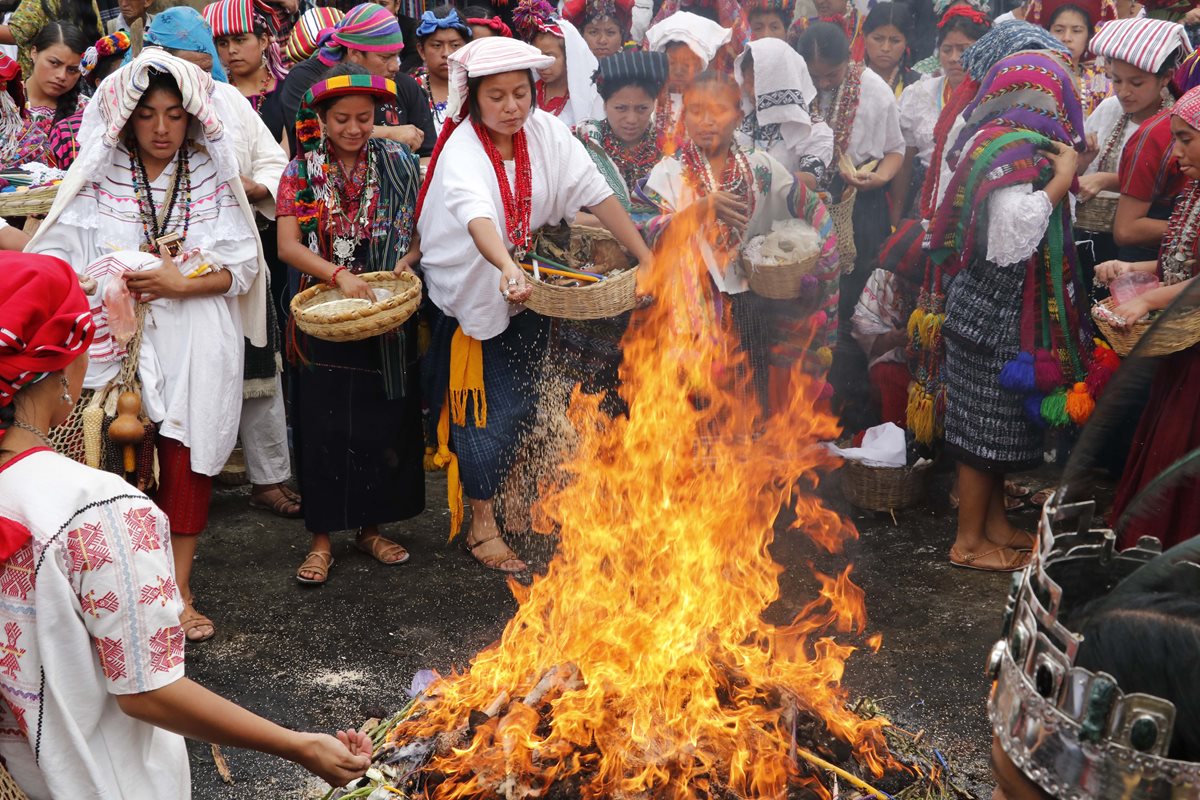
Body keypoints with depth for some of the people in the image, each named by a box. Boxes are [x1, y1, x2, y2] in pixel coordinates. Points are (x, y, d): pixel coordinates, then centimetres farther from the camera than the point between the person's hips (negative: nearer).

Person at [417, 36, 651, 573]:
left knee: (526, 401, 12)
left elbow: (594, 193, -11)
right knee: (485, 410, -2)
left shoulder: (545, 132, -8)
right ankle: (480, 524, 14)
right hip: (469, 294, -5)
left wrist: (646, 257, -18)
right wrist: (507, 267, -63)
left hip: (527, 291, 5)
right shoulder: (461, 151, -24)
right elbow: (477, 215, -44)